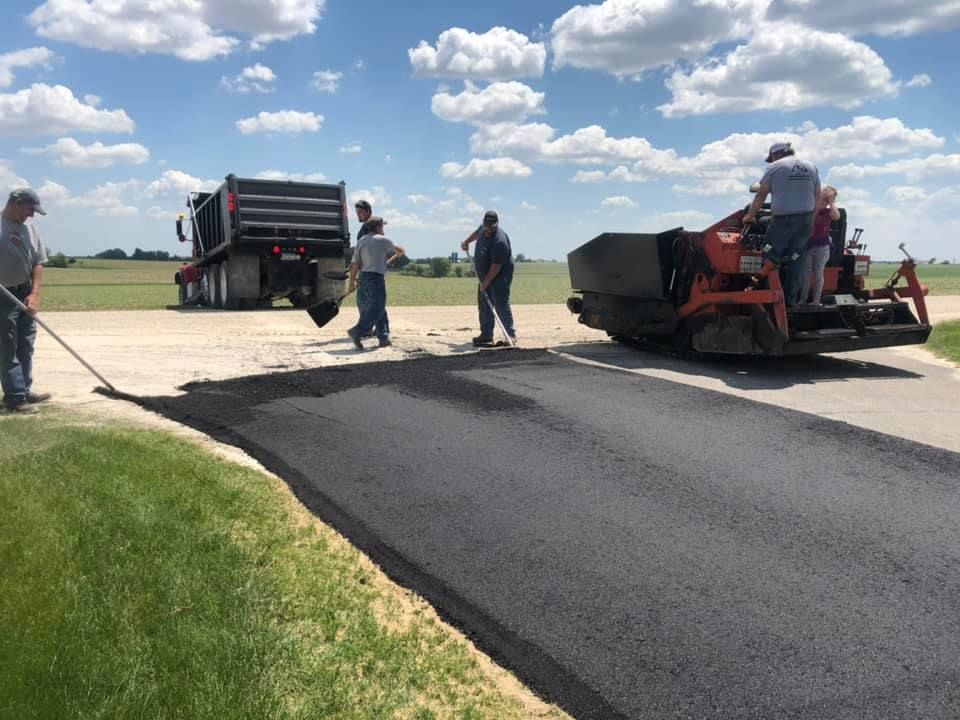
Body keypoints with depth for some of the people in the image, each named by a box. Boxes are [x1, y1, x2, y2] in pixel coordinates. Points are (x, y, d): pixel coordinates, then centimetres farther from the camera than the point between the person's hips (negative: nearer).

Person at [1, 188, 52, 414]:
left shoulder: (30, 229, 9)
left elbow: (38, 263, 9)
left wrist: (34, 294, -2)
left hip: (25, 296, 7)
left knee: (26, 347, 14)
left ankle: (24, 391, 26)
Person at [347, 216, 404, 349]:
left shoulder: (361, 241, 10)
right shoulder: (383, 240, -5)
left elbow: (355, 264, 6)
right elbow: (400, 250, 12)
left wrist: (352, 282, 9)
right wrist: (398, 253, 35)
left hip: (364, 276, 8)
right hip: (376, 277, -8)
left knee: (380, 308, 13)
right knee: (376, 308, -10)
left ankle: (384, 338, 14)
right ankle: (357, 332, -22)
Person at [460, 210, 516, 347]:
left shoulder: (500, 240, -26)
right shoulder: (483, 229, 1)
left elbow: (496, 266, -26)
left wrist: (486, 282, -24)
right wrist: (467, 242, 26)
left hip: (499, 278, -9)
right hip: (485, 277, 9)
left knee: (502, 306, -14)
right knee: (484, 306, 10)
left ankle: (511, 335, -12)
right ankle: (486, 335, 16)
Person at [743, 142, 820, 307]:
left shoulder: (775, 167, 0)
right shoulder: (811, 167, 15)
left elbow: (761, 195, 1)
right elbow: (817, 197, 14)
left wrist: (749, 216, 10)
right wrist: (811, 221, 18)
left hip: (782, 220, -5)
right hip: (805, 220, 5)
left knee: (772, 259, 1)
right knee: (796, 260, 8)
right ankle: (791, 299, 9)